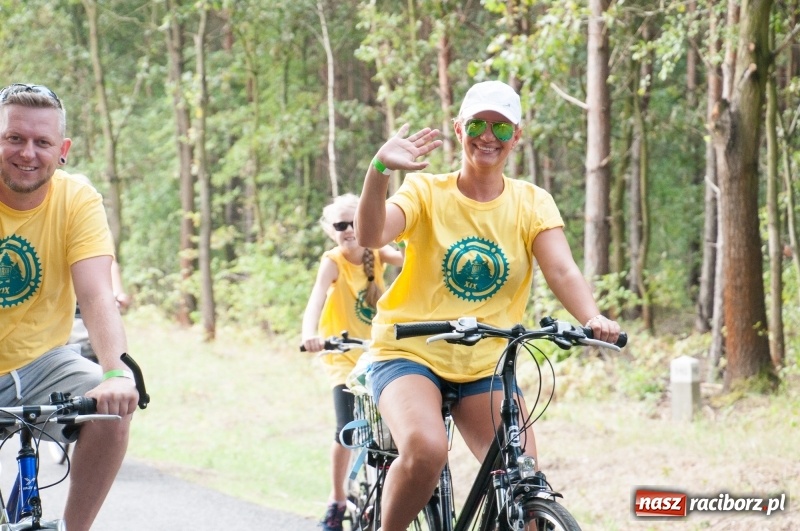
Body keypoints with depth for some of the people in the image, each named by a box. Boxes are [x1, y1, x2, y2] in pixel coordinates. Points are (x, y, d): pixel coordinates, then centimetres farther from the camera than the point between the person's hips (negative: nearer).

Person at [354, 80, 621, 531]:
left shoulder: (533, 204, 4)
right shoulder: (427, 192, -2)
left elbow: (563, 270, -11)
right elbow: (371, 236, -21)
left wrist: (593, 317, -32)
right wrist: (379, 170, -40)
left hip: (486, 366, 3)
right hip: (411, 353, -3)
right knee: (426, 450, -31)